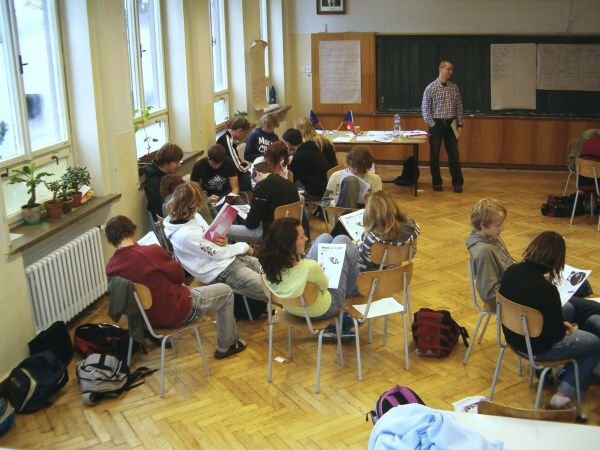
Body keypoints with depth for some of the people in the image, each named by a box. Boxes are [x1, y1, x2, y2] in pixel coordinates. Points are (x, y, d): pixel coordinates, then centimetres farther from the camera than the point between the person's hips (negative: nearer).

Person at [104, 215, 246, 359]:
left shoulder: (111, 267, -9)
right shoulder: (151, 252, -27)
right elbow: (179, 275, -11)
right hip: (176, 312, -7)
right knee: (226, 291, 14)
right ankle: (227, 346, 26)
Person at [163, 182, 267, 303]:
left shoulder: (194, 216, 0)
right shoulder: (186, 234, -26)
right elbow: (218, 253, -18)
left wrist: (223, 241, -12)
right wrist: (244, 246, -4)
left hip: (231, 258, 9)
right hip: (222, 272, -9)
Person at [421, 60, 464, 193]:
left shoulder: (454, 88, 6)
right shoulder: (431, 88, -5)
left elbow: (459, 107, 9)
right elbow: (425, 109, -5)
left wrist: (460, 125, 1)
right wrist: (432, 125, -10)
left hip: (451, 124, 2)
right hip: (436, 124, -2)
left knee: (454, 154, 1)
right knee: (434, 155, 4)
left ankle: (457, 183, 6)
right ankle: (437, 182, 15)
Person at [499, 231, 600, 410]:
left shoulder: (511, 271, -13)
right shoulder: (547, 290, -33)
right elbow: (557, 335, -21)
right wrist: (564, 329, 3)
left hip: (513, 336, 7)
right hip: (538, 348, -7)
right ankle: (564, 395, 12)